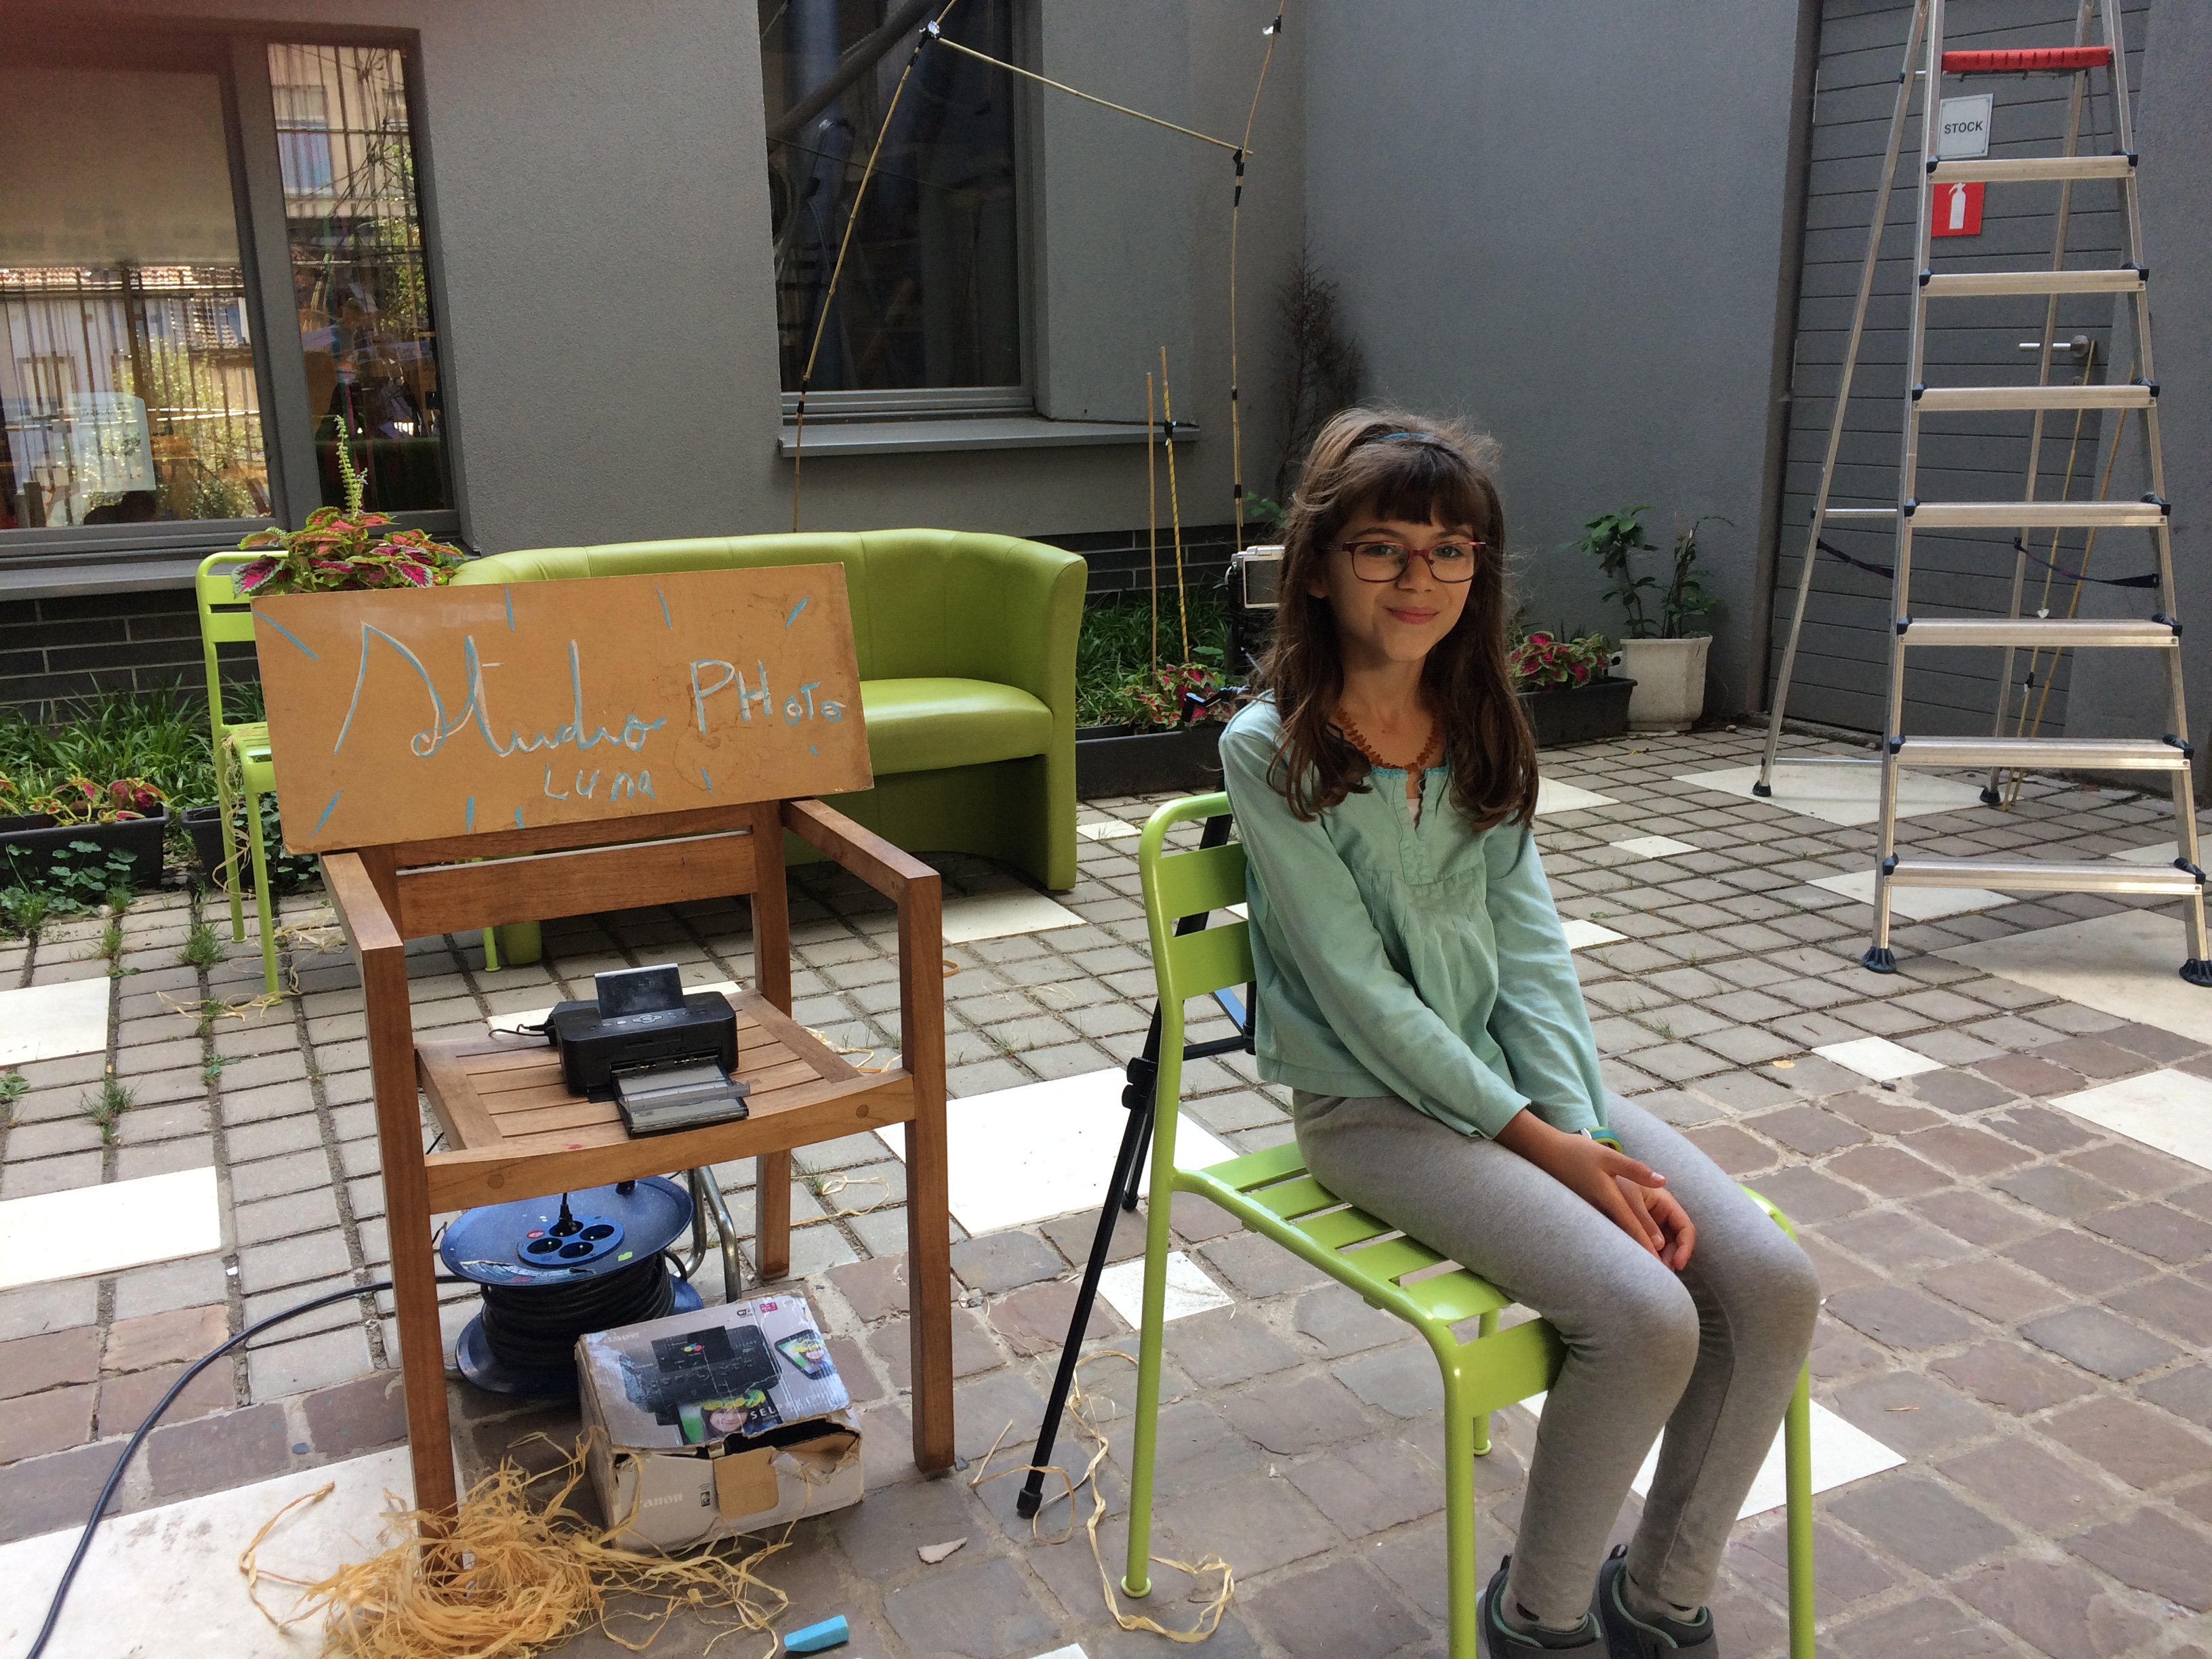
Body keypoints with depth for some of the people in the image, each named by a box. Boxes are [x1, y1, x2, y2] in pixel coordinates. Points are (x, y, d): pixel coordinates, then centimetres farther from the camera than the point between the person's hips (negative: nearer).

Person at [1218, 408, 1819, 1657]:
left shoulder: (1485, 728, 7)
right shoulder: (1271, 749, -12)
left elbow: (1531, 945, 1)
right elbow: (1360, 991, -15)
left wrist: (1583, 1129, -13)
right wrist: (1537, 1141, -16)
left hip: (1519, 1073, 6)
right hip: (1374, 1102, -6)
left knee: (1774, 1284, -12)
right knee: (1644, 1316, -24)